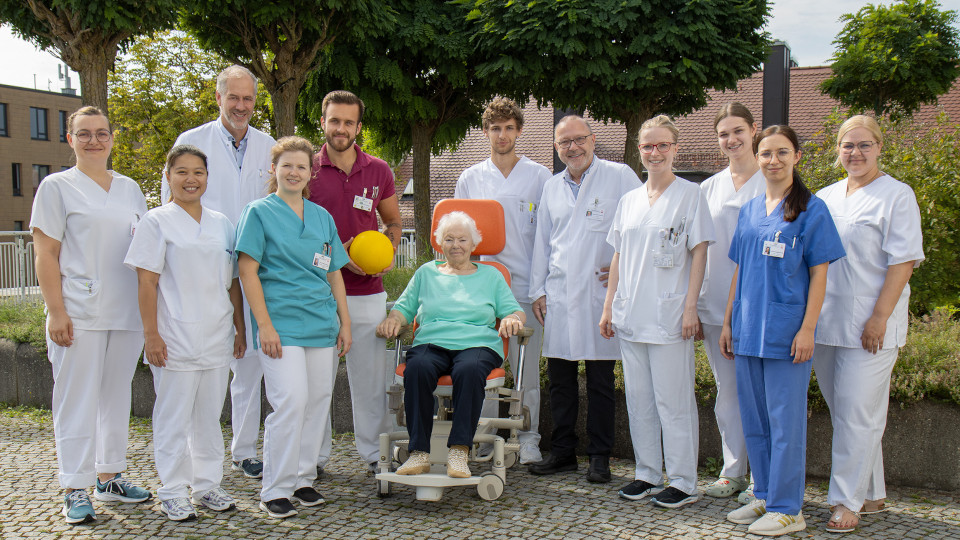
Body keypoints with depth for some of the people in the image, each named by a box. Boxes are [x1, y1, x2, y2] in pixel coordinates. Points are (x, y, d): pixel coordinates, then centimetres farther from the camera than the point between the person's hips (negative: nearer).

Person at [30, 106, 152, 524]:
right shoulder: (57, 187, 1)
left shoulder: (129, 188, 14)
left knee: (117, 396, 12)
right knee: (78, 400, -1)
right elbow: (46, 256, -4)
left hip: (126, 312, 5)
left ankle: (109, 477, 24)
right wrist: (56, 311, -12)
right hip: (79, 314, -5)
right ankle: (76, 490, 8)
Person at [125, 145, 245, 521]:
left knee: (209, 416, 12)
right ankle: (173, 492, 14)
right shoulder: (157, 222, -2)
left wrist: (240, 328, 13)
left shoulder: (221, 223, 11)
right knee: (174, 417, 2)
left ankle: (207, 484, 23)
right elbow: (147, 282, -6)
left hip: (217, 338, 4)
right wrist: (151, 334, -11)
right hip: (176, 339, -4)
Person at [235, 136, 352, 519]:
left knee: (317, 402, 7)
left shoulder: (322, 216, 15)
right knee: (291, 402, -12)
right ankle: (275, 490, 0)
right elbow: (248, 271, -5)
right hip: (282, 325, -5)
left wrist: (344, 322, 13)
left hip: (322, 325, 6)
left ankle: (302, 478, 21)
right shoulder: (259, 212, 1)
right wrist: (264, 325, -12)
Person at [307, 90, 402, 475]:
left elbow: (393, 221, 20)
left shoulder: (378, 171, 8)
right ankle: (314, 454, 17)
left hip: (367, 290, 2)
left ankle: (374, 450, 20)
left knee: (371, 373, 6)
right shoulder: (307, 169, 1)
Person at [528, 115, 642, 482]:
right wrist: (537, 290, 14)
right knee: (559, 377, 9)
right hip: (559, 295, 5)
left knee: (600, 380, 3)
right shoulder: (552, 187, 15)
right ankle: (563, 452, 21)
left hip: (600, 293, -4)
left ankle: (600, 456, 14)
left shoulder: (620, 177, -1)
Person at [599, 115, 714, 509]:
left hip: (669, 316, -5)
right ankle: (648, 474, 22)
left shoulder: (690, 194, -1)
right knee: (638, 398, 10)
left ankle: (684, 483, 9)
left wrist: (690, 307, -12)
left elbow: (699, 252, -5)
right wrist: (608, 306, 12)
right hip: (630, 315, 6)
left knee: (673, 400, -2)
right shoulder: (629, 200, 14)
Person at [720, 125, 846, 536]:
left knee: (785, 421, 0)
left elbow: (819, 274, -7)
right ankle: (764, 496, 27)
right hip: (748, 331, 6)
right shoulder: (749, 211, 12)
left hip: (785, 331, -6)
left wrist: (807, 329, -14)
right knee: (753, 419, 13)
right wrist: (727, 322, 13)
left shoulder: (811, 209, -4)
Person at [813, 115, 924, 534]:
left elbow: (903, 261, -8)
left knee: (857, 414, -5)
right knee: (843, 412, 10)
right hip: (825, 322, 6)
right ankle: (871, 495, 23)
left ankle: (846, 501, 5)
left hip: (869, 325, -6)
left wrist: (879, 317, -15)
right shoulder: (824, 198, 15)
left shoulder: (897, 195, -2)